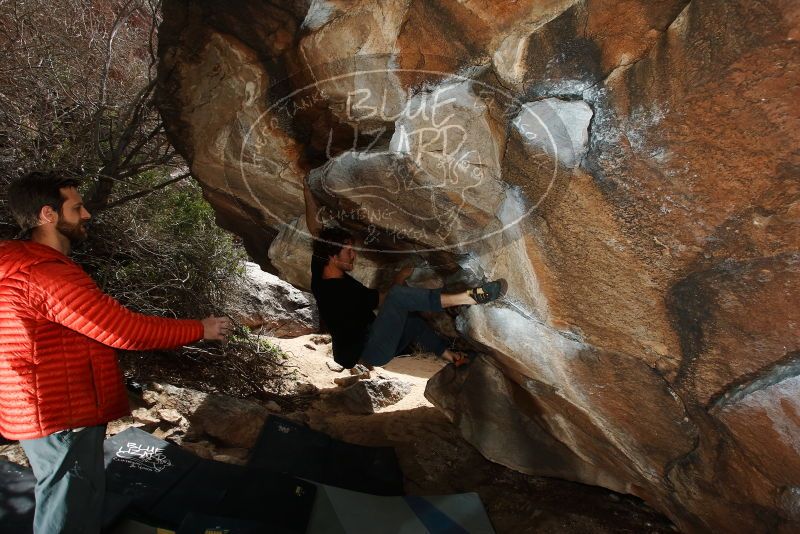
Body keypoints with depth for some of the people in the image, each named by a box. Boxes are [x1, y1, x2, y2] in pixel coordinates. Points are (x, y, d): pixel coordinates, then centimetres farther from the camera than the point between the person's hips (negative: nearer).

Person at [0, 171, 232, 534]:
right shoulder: (47, 275, -24)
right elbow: (125, 330, -25)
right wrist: (200, 330, -15)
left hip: (56, 411, 10)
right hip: (62, 418, -10)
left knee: (82, 502, 22)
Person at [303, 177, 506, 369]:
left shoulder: (320, 274, 1)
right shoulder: (344, 289, -25)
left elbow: (315, 227, 10)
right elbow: (389, 299, -13)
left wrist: (307, 190, 15)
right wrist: (399, 279, 5)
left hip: (357, 350, 10)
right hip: (368, 353, -10)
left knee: (411, 319, 23)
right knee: (399, 295, -28)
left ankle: (449, 354, 17)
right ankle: (470, 297, -31)